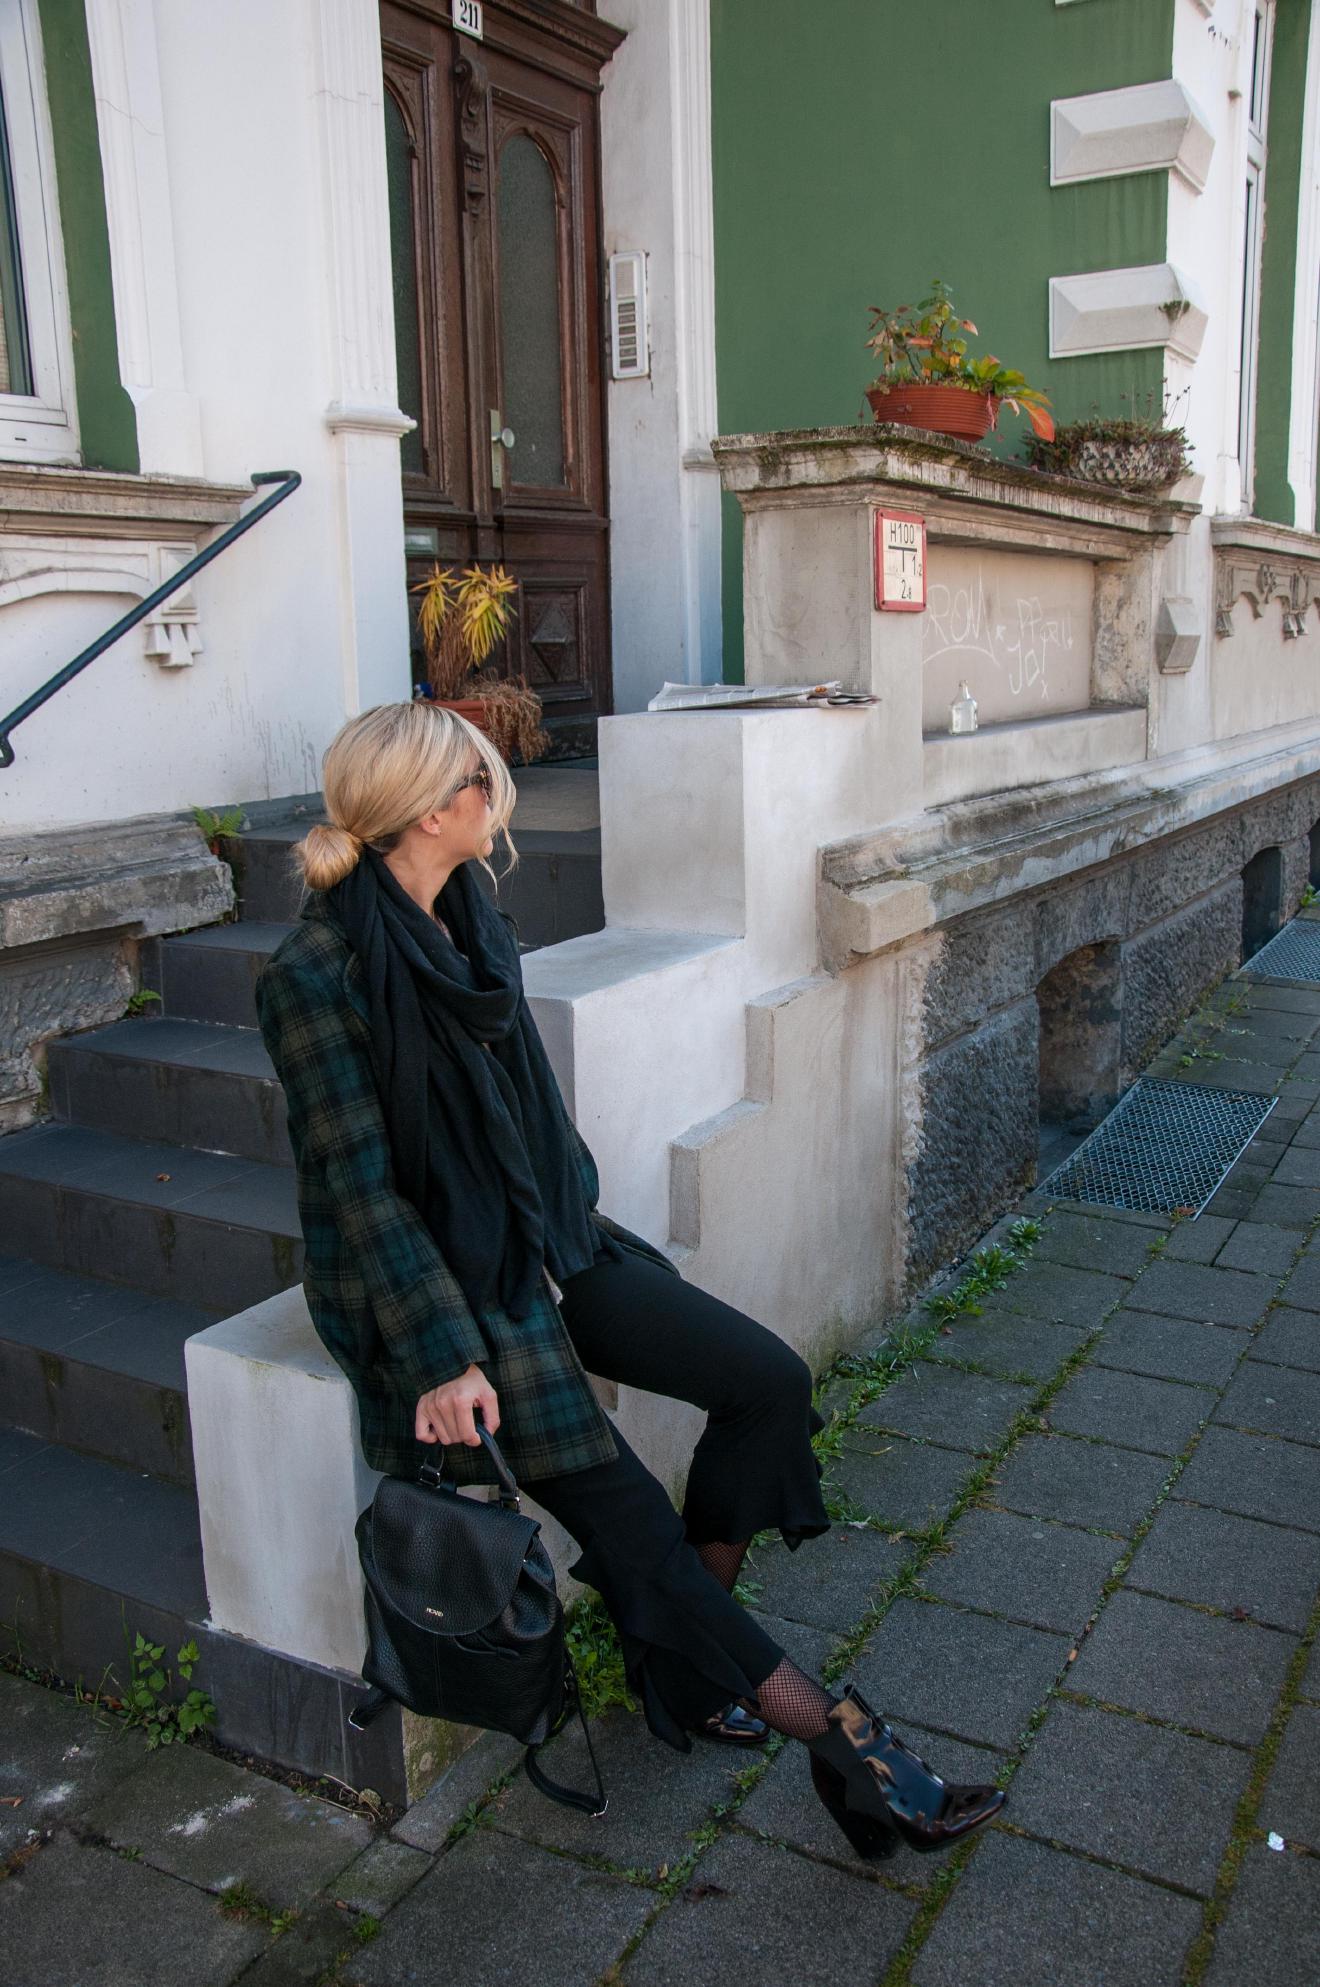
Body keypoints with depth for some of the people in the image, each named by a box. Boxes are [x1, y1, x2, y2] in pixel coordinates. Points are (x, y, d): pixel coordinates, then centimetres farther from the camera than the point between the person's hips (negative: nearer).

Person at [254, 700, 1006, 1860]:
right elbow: (356, 1188, -17)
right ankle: (842, 1738, -1)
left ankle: (691, 1654, 11)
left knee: (769, 1378, -6)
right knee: (627, 1524, -14)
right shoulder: (317, 975, -17)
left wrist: (579, 1228, 11)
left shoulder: (474, 923, 6)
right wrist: (444, 1356, -20)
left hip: (543, 1244, 7)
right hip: (430, 1276, -7)